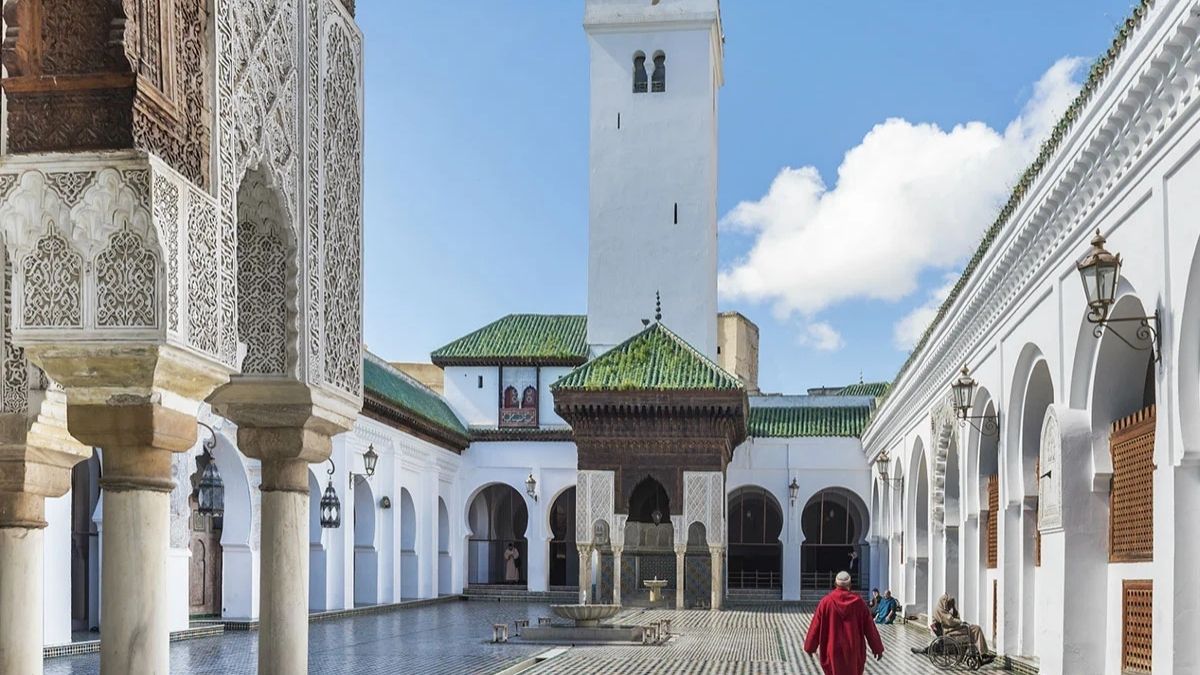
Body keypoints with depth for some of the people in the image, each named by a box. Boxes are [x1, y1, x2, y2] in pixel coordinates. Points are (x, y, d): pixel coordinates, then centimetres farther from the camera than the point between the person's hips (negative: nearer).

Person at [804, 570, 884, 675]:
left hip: (833, 650, -1)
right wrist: (877, 648, 10)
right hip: (854, 651, 1)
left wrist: (810, 647, 11)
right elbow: (869, 627, 0)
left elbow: (816, 626, -1)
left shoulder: (826, 602, -7)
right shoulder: (858, 602, -5)